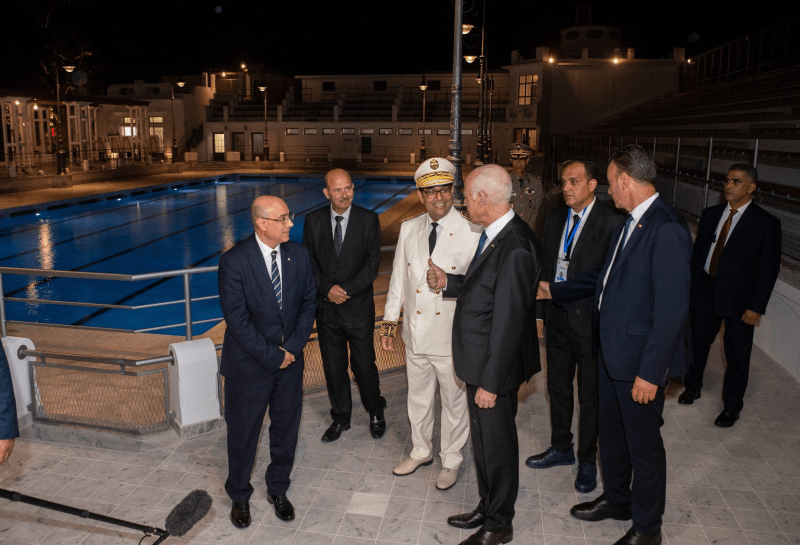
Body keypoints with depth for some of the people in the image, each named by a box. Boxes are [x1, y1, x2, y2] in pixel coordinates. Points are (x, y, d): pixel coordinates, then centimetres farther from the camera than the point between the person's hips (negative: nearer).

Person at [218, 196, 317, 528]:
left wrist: (293, 347, -9)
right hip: (249, 364, -4)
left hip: (291, 361, 4)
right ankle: (239, 496, 38)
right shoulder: (233, 261, -18)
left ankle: (277, 489, 41)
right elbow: (237, 320, -19)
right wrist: (273, 356, -17)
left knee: (286, 429, 17)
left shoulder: (298, 255, -3)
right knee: (243, 434, 13)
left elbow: (309, 301, 2)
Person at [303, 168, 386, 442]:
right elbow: (309, 261, 2)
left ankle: (376, 412, 32)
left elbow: (372, 263, -9)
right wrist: (328, 289, -13)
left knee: (364, 365, 8)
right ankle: (341, 418, 32)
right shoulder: (313, 220, 0)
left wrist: (346, 289, -17)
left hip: (358, 307, -2)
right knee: (333, 367, 13)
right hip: (326, 307, 2)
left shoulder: (369, 219, -6)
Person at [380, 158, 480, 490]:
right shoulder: (409, 229, 2)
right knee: (418, 398, 21)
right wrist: (389, 322, 10)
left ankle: (451, 460, 36)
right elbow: (399, 278, 8)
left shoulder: (472, 234, -13)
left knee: (454, 401, 13)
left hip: (453, 337, -4)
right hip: (416, 334, 4)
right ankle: (421, 451, 44)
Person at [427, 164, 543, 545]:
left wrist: (491, 382, -21)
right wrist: (447, 283, 6)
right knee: (483, 441, 23)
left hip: (495, 369, -9)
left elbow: (509, 321, -26)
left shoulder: (515, 248, -27)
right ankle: (487, 509, 43)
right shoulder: (494, 234, 5)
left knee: (496, 446, 10)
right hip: (481, 361, 9)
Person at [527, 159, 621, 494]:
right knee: (558, 388, 20)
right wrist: (540, 313, 9)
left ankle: (587, 460, 30)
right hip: (557, 319, 6)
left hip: (590, 322, -6)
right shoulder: (555, 219, 6)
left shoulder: (610, 222, -15)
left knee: (590, 397, 11)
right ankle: (561, 448, 40)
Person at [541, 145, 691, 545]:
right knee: (610, 432, 23)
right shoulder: (628, 224, 7)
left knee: (644, 444, 10)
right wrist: (555, 290, 21)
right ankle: (616, 499, 46)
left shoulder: (666, 228, -23)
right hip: (611, 351, 9)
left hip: (640, 360, -9)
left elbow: (672, 308, -25)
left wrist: (650, 372, -23)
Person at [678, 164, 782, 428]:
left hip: (739, 298, -4)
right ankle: (693, 386, 39)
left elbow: (769, 268, -9)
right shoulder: (710, 214, 4)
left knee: (737, 354, 8)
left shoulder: (766, 223, -9)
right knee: (697, 343, 15)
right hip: (706, 292, 4)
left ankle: (732, 406, 26)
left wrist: (757, 307, -13)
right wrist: (691, 287, 3)